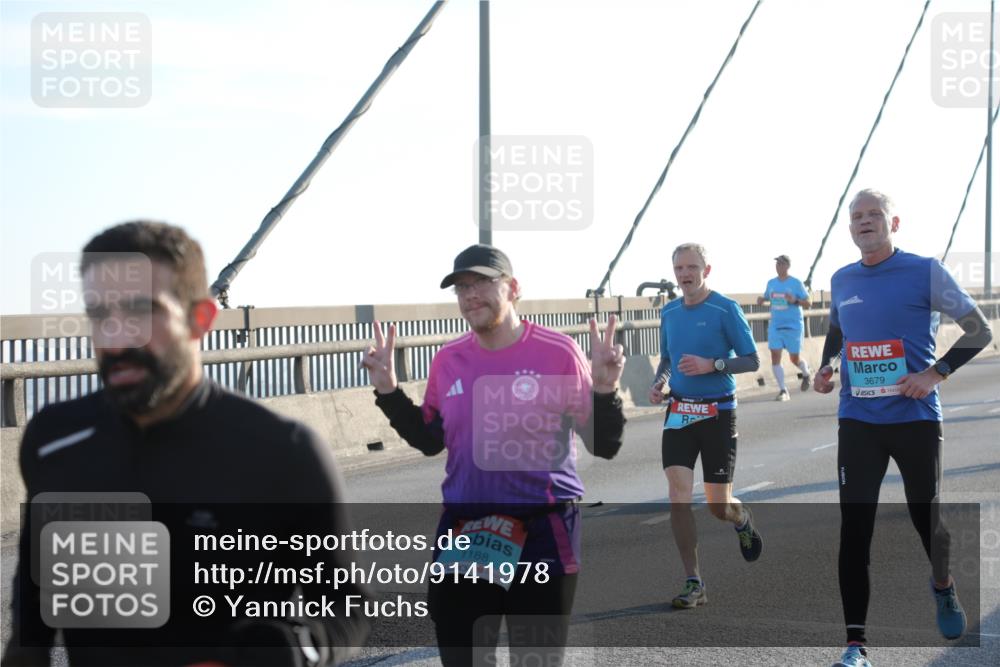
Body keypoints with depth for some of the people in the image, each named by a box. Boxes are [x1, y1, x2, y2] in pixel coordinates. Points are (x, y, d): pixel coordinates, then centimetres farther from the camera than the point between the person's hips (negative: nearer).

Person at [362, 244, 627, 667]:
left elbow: (603, 446, -7)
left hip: (542, 533, -4)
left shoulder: (557, 352, -9)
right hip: (463, 533, 4)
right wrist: (387, 390, 7)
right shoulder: (447, 360, 4)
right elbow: (430, 441, 16)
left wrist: (604, 391, -23)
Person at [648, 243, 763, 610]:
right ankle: (693, 583, -4)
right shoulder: (669, 312, 8)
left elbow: (752, 360, -7)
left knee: (719, 505, 1)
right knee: (678, 493, -10)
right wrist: (659, 382, 2)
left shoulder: (726, 309, -8)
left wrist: (711, 364, -21)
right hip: (679, 411, 4)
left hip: (718, 412, -4)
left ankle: (743, 519, 40)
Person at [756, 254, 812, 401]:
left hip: (793, 326, -4)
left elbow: (807, 302, -4)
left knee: (794, 358, 6)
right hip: (775, 326, 4)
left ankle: (806, 374, 39)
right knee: (775, 357, -8)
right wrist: (761, 300, -3)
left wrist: (795, 301, -23)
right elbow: (767, 298, 20)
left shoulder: (796, 283, -7)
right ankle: (783, 390, -2)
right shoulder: (771, 283, 6)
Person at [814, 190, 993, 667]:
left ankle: (943, 586, 44)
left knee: (925, 516, 9)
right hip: (857, 421, 3)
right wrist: (826, 366, 7)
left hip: (915, 417, -3)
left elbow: (980, 331, -3)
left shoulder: (925, 271, -6)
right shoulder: (841, 281, 8)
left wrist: (937, 372, -15)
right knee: (854, 529, -5)